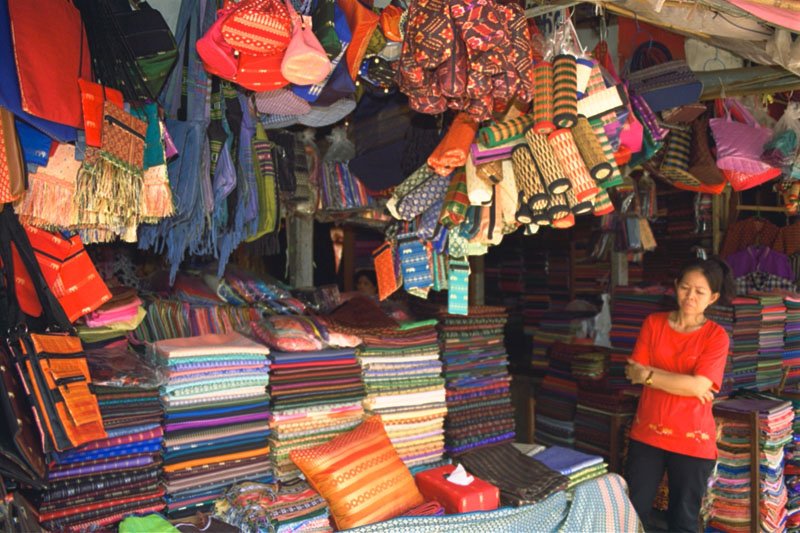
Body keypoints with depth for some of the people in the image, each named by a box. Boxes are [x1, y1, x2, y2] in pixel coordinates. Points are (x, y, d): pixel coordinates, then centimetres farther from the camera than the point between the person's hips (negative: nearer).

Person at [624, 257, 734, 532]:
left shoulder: (716, 335, -7)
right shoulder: (653, 323, 1)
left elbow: (698, 386, -19)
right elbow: (635, 372, -7)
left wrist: (648, 375, -15)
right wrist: (685, 383, -15)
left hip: (692, 441, -2)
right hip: (647, 433, 2)